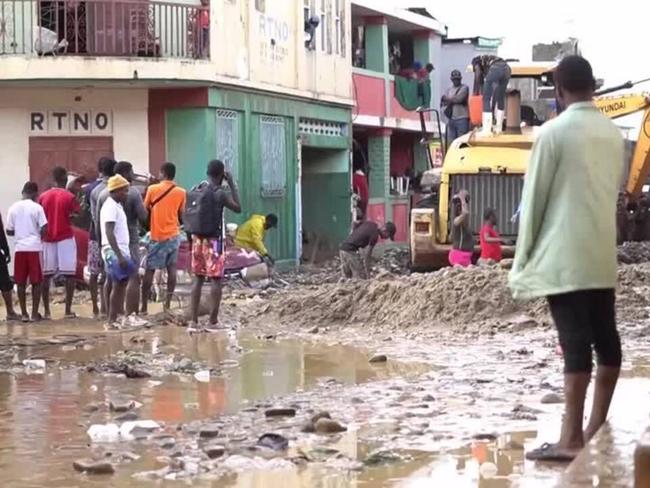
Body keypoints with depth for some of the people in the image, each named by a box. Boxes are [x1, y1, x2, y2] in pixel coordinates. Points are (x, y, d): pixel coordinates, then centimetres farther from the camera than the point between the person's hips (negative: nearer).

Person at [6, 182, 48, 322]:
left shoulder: (13, 208, 2)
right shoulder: (37, 208, -5)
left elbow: (9, 231, 4)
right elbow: (44, 229, -9)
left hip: (19, 248, 2)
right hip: (35, 247, -2)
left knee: (21, 282, 8)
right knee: (36, 282, 4)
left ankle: (24, 313, 8)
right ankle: (34, 313, 4)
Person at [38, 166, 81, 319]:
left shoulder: (43, 197, 4)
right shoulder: (69, 197, -6)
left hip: (48, 239, 4)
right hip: (66, 238, -4)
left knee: (46, 275, 7)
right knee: (69, 274, 1)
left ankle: (47, 311, 6)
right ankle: (68, 310, -3)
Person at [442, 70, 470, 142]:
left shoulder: (464, 88, -1)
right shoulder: (449, 89, 17)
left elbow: (459, 98, -14)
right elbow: (444, 102, 9)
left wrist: (447, 99, 1)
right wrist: (453, 100, -10)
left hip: (462, 119, -6)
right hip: (451, 119, 6)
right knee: (451, 141, 7)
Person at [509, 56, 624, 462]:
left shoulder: (554, 132, -9)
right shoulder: (614, 133, 9)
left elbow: (535, 197, -7)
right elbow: (616, 189, 14)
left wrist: (524, 256, 1)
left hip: (564, 254, -6)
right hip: (603, 253, 6)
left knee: (575, 341, -9)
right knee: (605, 338, 9)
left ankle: (572, 440, -9)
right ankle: (597, 430, 19)